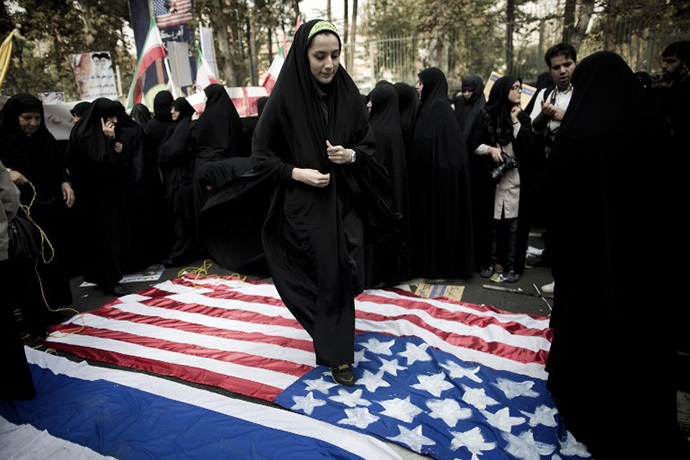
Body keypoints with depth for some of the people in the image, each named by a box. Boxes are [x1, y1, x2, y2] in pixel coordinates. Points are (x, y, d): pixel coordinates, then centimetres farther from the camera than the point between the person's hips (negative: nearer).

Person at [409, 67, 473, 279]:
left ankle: (439, 266, 9)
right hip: (437, 171, 9)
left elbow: (426, 142, -21)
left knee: (437, 217, -1)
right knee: (435, 217, 13)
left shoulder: (437, 107, -14)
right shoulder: (433, 105, 14)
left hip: (438, 172, -9)